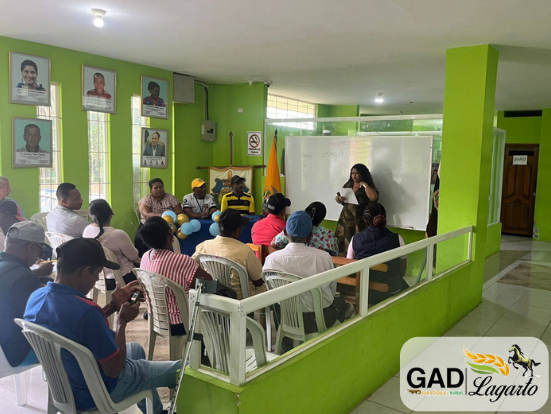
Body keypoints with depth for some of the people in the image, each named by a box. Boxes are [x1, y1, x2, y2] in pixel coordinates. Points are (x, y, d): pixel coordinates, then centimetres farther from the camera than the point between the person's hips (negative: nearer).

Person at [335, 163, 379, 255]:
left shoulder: (369, 187, 2)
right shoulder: (348, 184, 15)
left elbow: (373, 197, -20)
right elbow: (336, 198, 19)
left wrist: (364, 185, -9)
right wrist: (339, 199, -4)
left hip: (358, 222, -4)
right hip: (344, 220, 4)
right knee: (341, 247, -2)